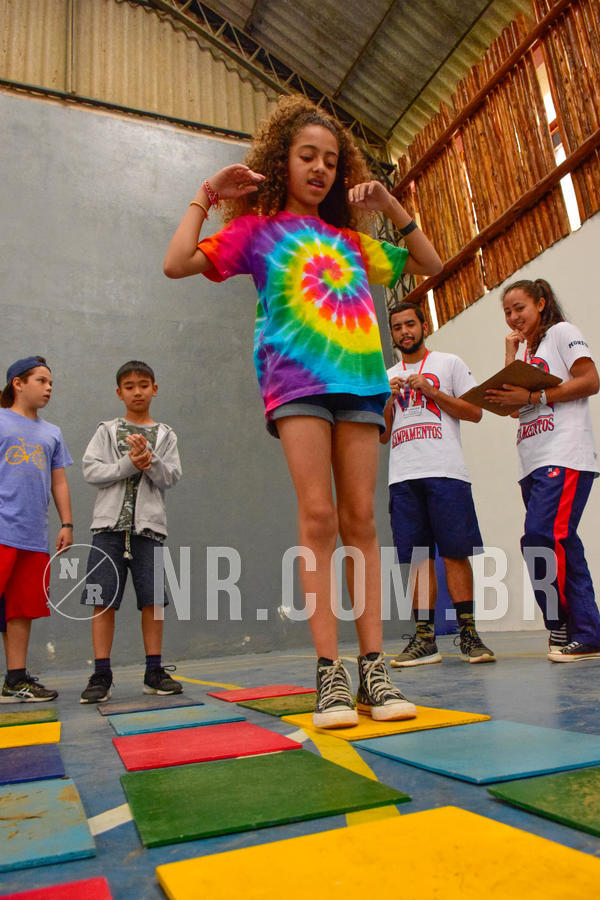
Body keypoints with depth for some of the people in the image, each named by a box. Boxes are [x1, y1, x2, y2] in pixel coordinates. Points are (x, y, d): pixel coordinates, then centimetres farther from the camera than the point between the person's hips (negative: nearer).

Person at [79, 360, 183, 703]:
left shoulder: (165, 435, 13)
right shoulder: (107, 431, 11)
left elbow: (172, 477, 2)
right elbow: (91, 470, -1)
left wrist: (149, 460, -14)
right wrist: (129, 464, -12)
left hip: (148, 525, 1)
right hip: (110, 524, 0)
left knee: (153, 599, 1)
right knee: (104, 599, -3)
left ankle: (154, 671, 11)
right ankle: (101, 675, 4)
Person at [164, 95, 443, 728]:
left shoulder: (350, 240, 25)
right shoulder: (258, 228, 15)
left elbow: (429, 265, 30)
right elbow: (177, 264, 5)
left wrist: (391, 207, 20)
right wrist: (206, 196, 8)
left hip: (360, 380, 4)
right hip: (297, 379, -3)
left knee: (360, 520, -3)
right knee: (318, 516, -14)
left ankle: (373, 670, 0)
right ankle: (329, 673, -7)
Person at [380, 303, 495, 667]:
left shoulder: (449, 363, 13)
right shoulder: (387, 378, 22)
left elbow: (475, 412, 4)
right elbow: (382, 434, 18)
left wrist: (430, 390, -4)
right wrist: (390, 399, 1)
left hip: (446, 472, -3)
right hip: (403, 477, 3)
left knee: (455, 552, -6)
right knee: (418, 557, 1)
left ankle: (468, 634, 2)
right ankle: (425, 639, 4)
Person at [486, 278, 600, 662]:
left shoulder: (561, 332, 6)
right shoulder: (528, 351, 28)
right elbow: (512, 404, 16)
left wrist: (533, 396, -14)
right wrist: (511, 354, 15)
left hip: (565, 456, -8)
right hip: (534, 462, 8)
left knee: (542, 537, -19)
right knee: (562, 543, 3)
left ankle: (563, 626, -8)